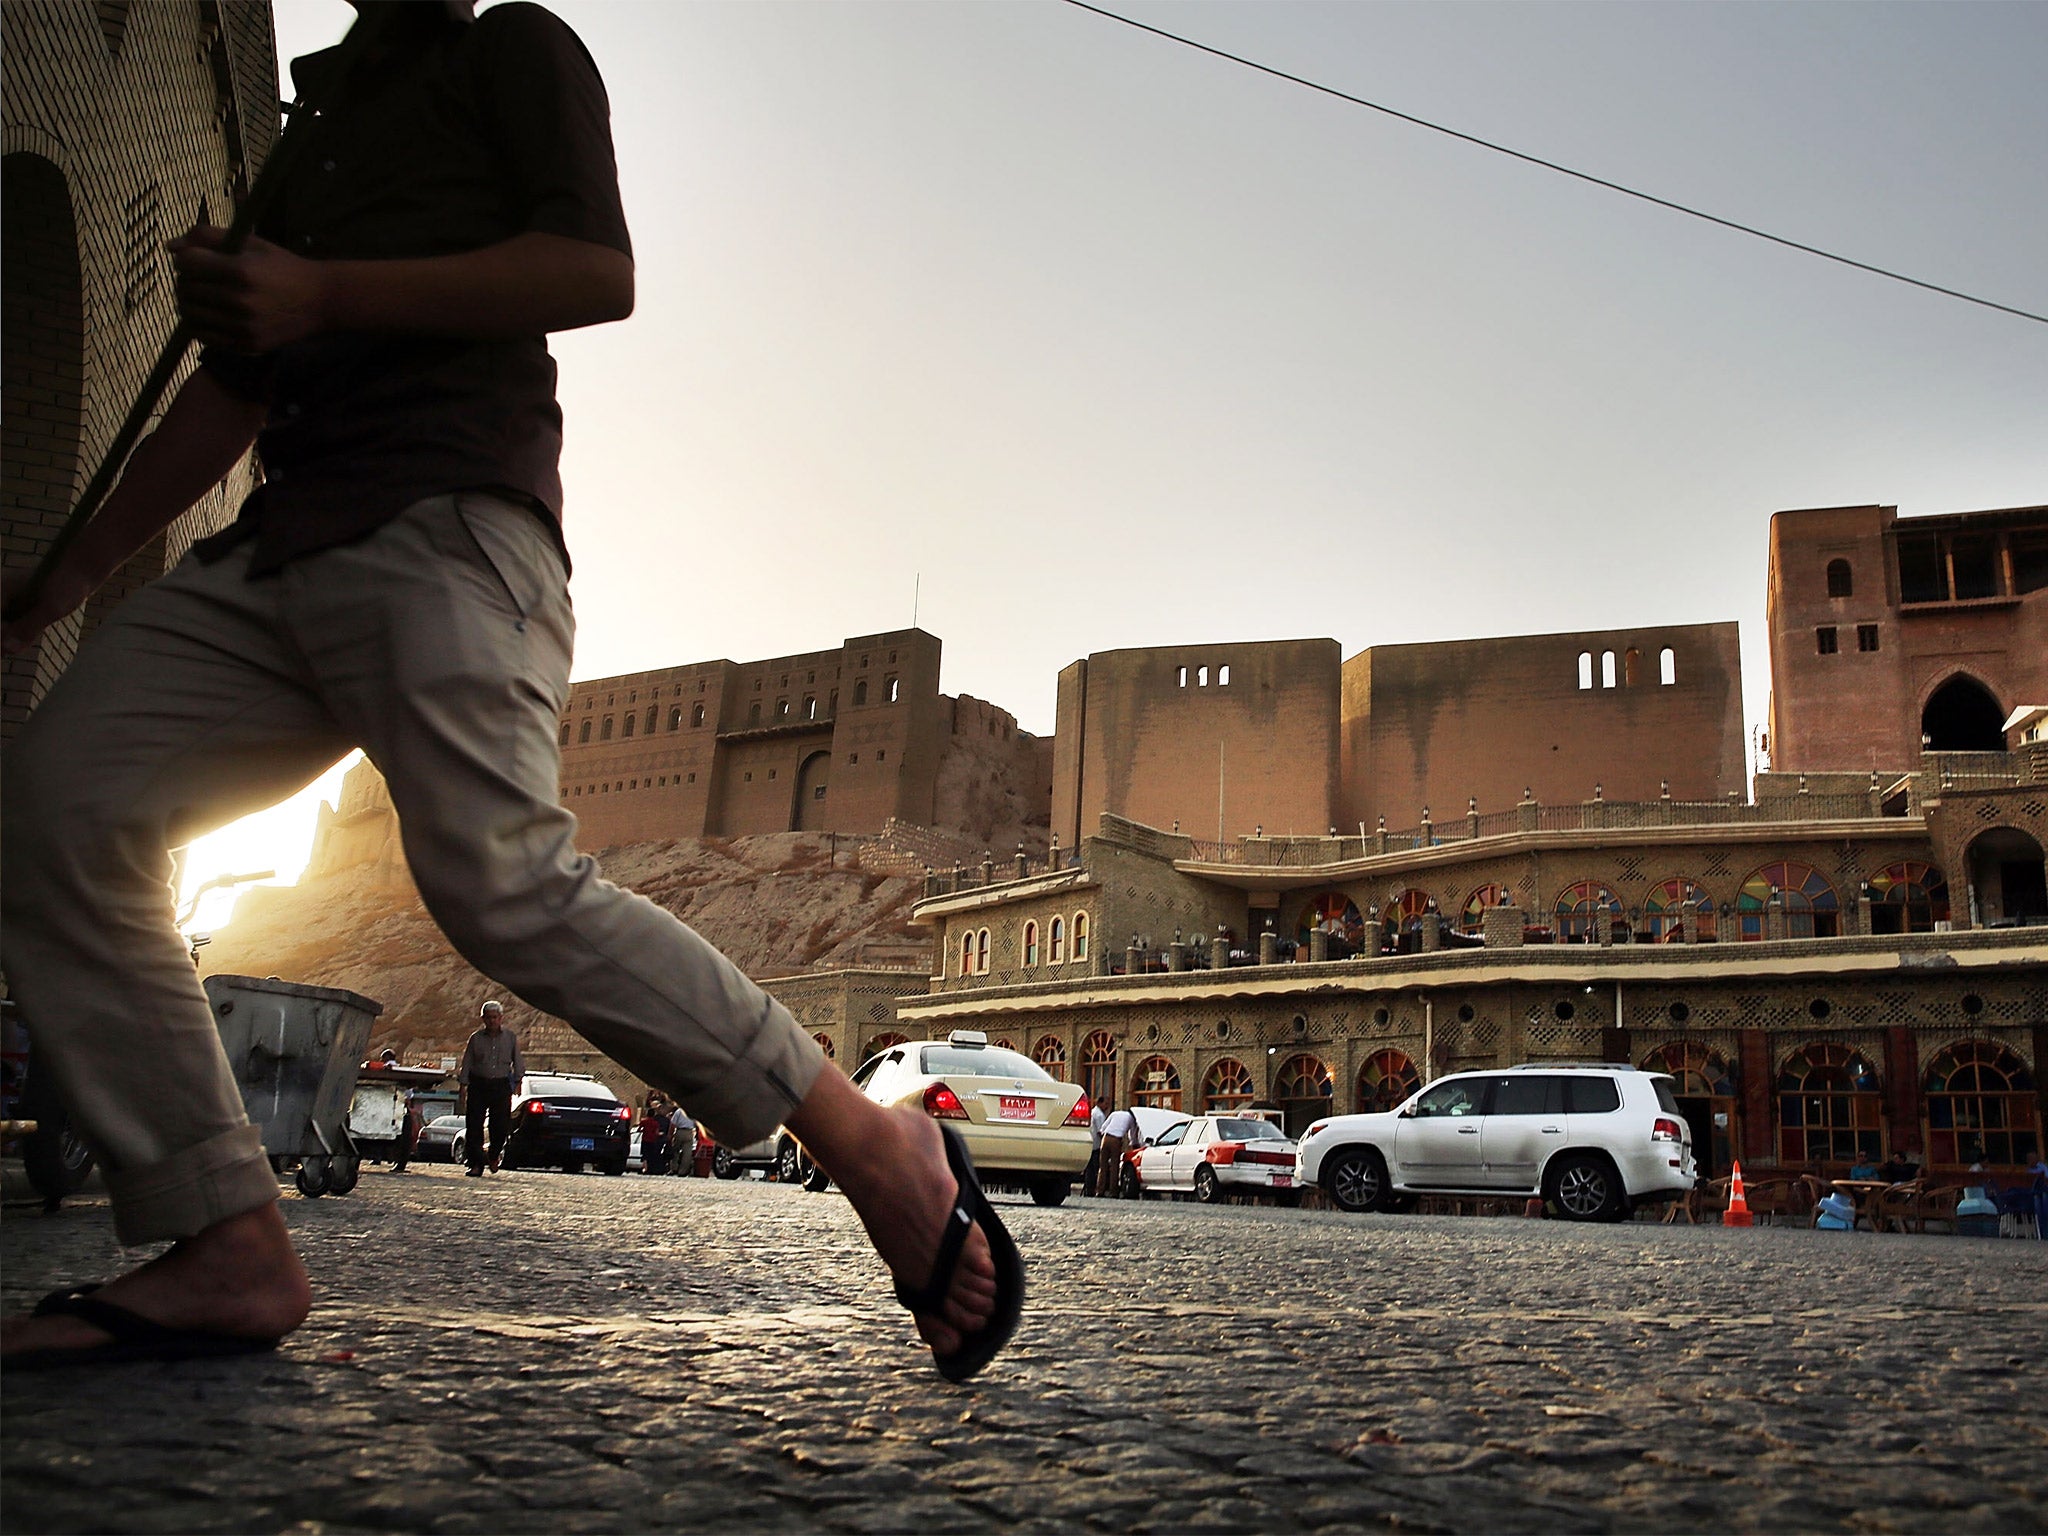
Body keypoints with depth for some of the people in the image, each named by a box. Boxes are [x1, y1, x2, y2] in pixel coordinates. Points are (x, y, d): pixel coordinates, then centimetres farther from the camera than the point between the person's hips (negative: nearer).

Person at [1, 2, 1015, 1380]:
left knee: (500, 878, -27)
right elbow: (228, 393, 32)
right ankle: (229, 1252, -10)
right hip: (277, 553, 8)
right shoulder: (314, 135, 35)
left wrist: (322, 296, -8)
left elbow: (596, 270, -4)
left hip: (450, 526, -8)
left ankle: (875, 1145, -18)